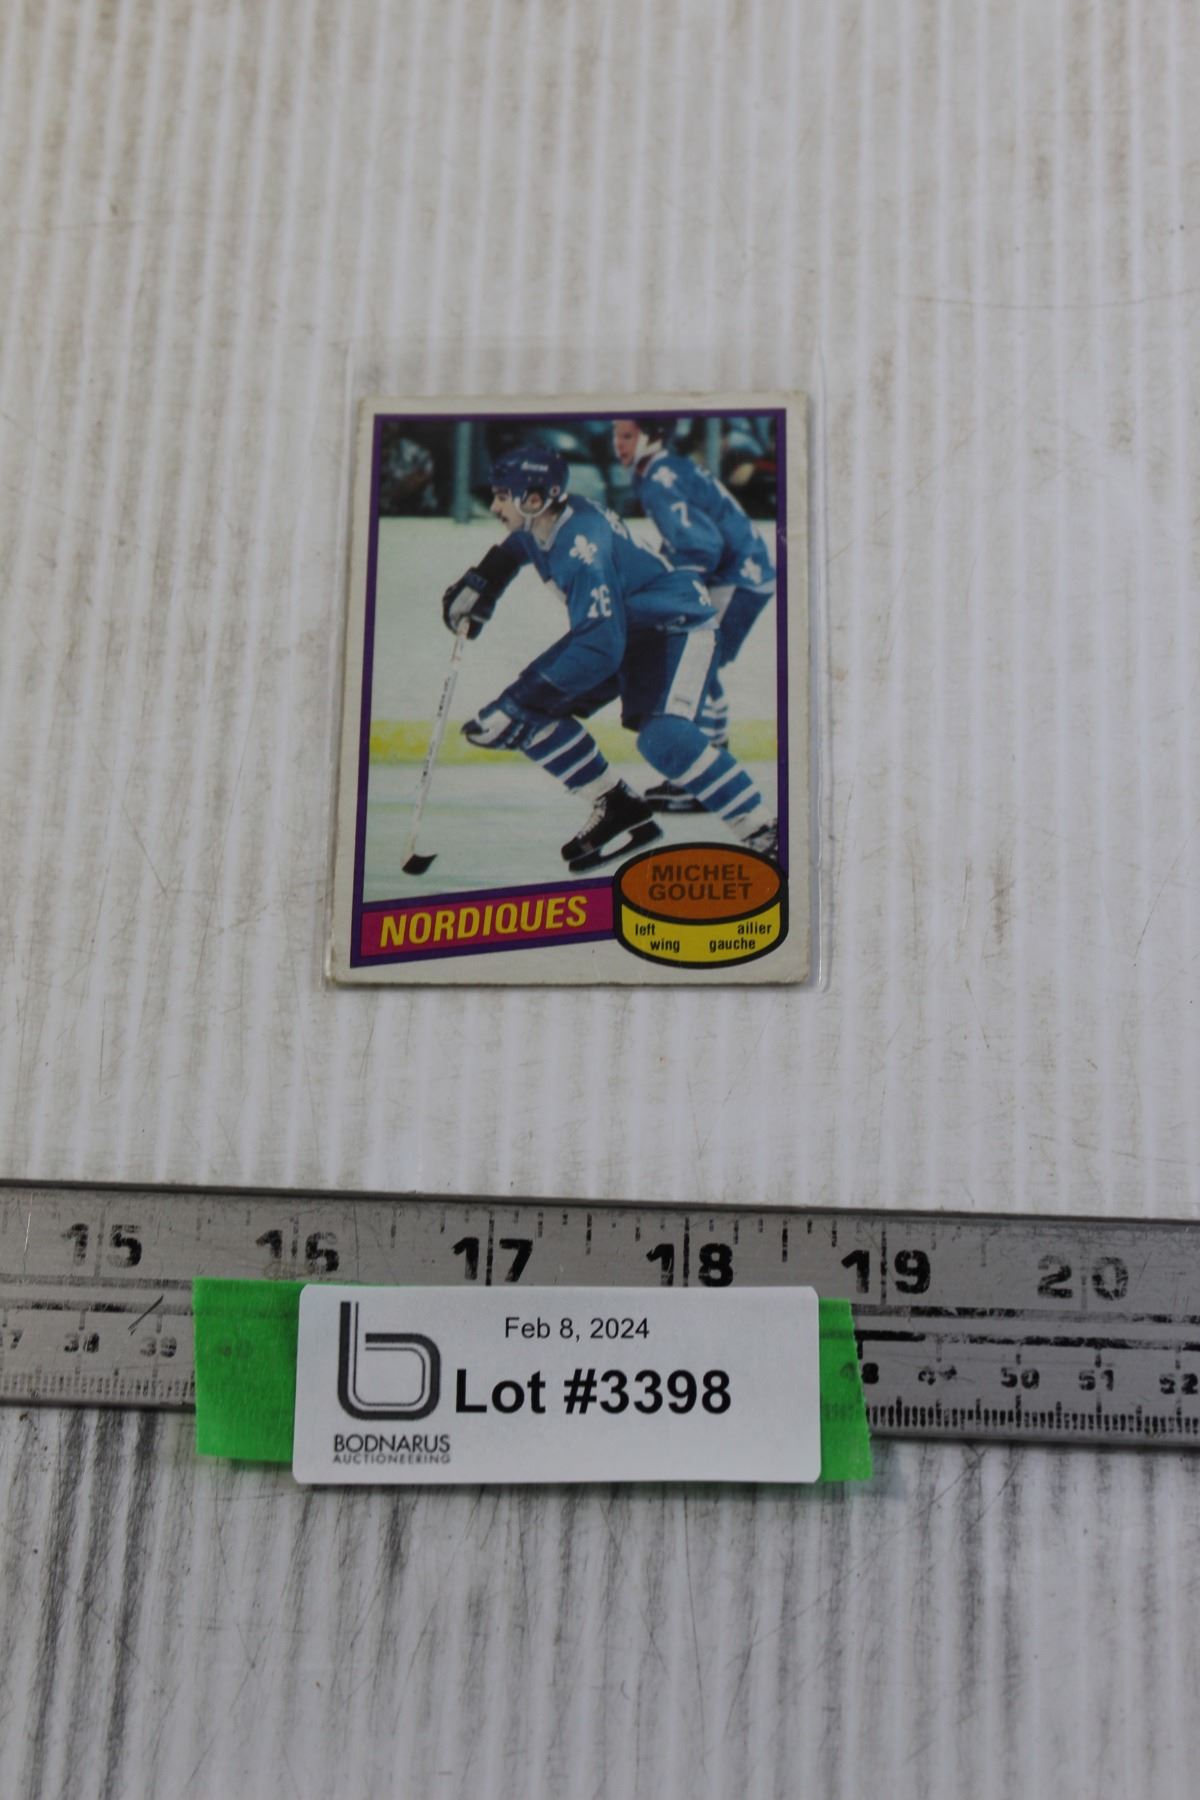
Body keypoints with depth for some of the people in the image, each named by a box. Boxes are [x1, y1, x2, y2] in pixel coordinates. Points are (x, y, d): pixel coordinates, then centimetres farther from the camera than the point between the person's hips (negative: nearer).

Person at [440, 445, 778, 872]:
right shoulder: (541, 521, -7)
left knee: (662, 738, -32)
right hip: (619, 626, 10)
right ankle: (619, 809, 8)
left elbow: (600, 649, -39)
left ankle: (764, 834, -24)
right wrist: (479, 584, 14)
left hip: (676, 625, -10)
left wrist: (519, 704, -39)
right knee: (535, 713, 0)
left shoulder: (582, 547, -33)